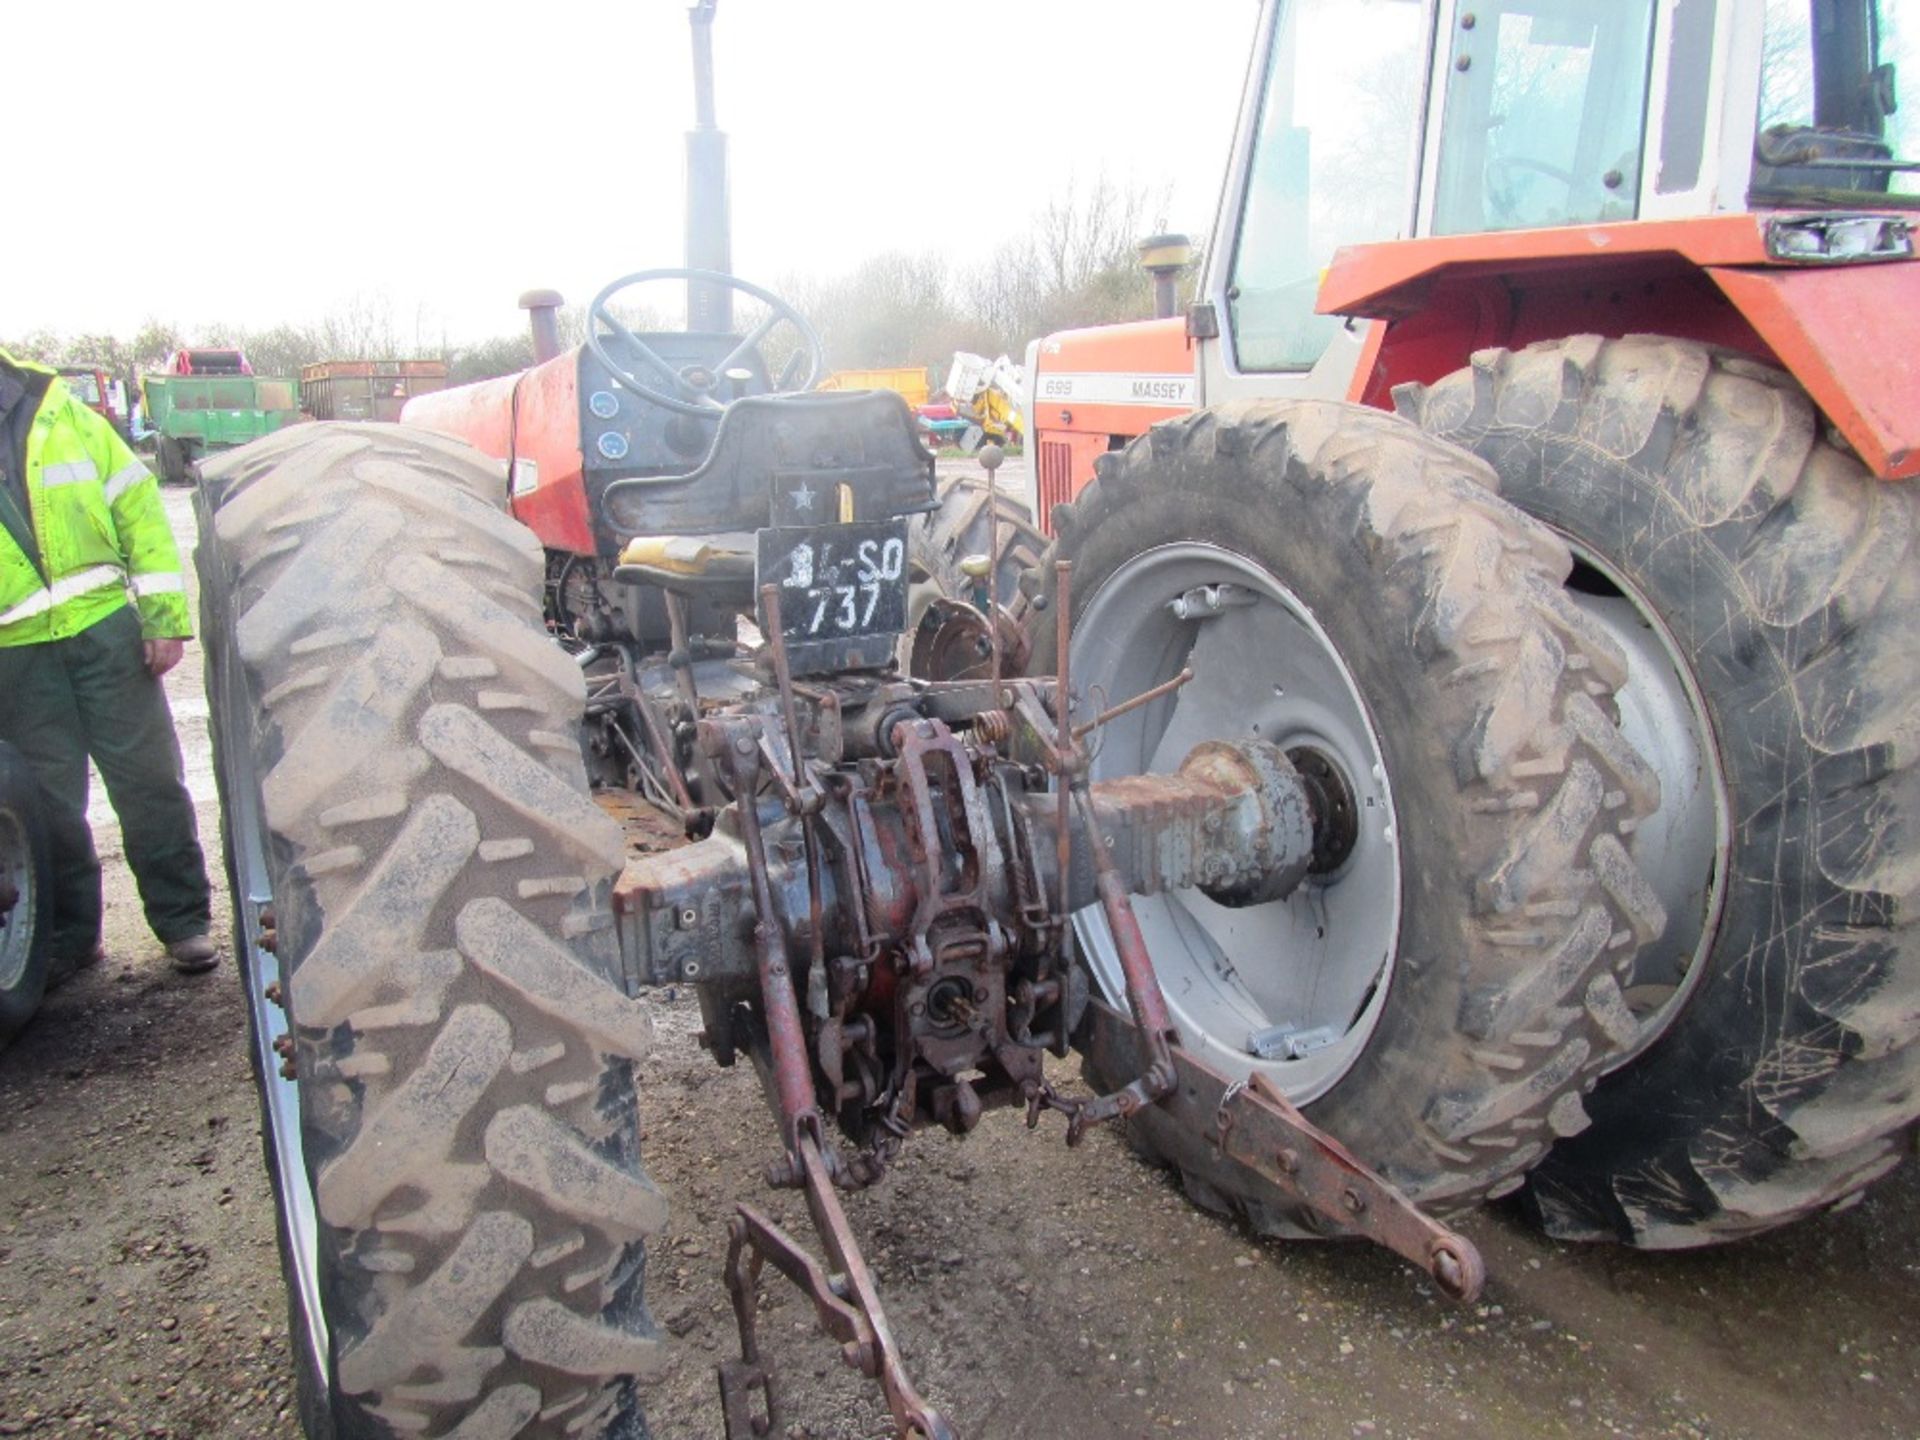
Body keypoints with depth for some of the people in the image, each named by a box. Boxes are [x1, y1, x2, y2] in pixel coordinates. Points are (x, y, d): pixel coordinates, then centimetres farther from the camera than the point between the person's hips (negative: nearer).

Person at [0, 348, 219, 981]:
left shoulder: (54, 410, 4)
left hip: (105, 629, 0)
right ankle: (69, 934, 24)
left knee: (148, 783, 4)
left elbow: (137, 506, 2)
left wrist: (164, 616, -5)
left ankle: (184, 920, 16)